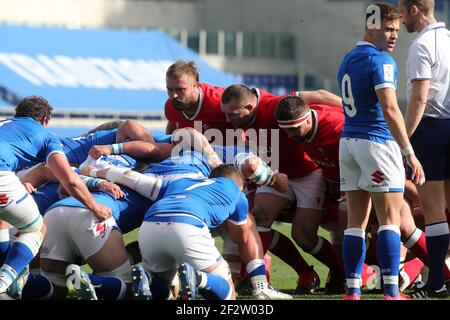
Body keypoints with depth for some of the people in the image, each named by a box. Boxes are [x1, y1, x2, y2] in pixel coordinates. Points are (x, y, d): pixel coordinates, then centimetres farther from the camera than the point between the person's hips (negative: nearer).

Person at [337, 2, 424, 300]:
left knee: (356, 220, 8)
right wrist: (410, 153, -21)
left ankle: (353, 291, 5)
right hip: (377, 142, -8)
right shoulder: (381, 61, -12)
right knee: (390, 220, -6)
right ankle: (391, 291, -12)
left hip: (348, 141, 8)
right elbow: (390, 110, -20)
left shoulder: (348, 60, 15)